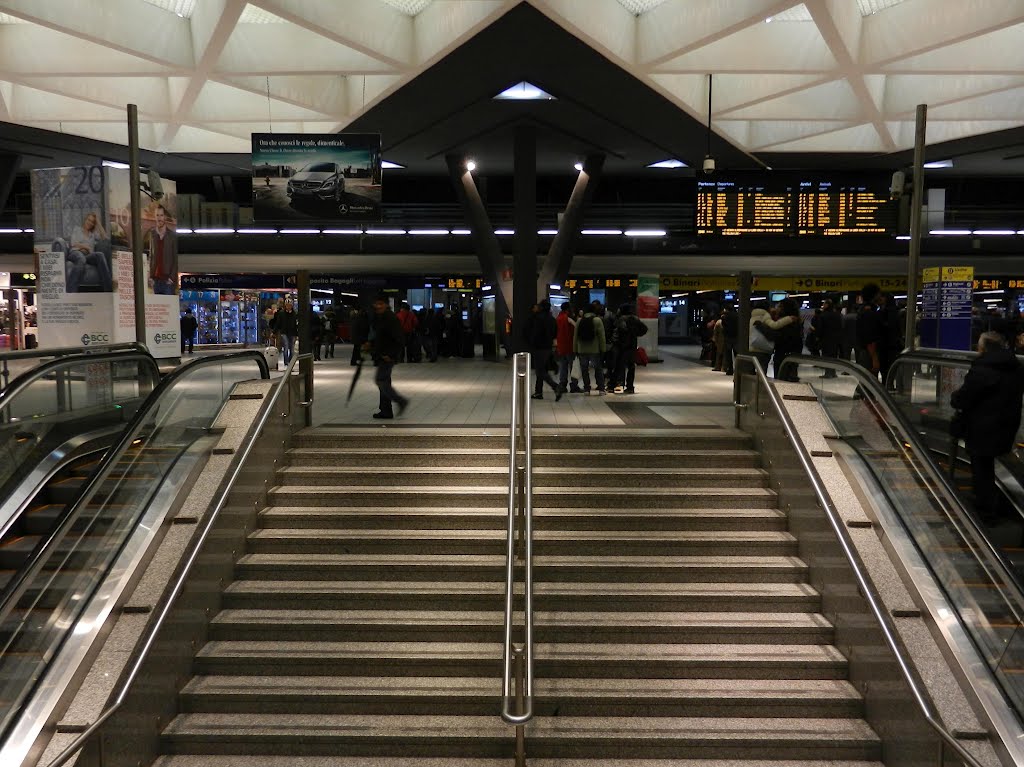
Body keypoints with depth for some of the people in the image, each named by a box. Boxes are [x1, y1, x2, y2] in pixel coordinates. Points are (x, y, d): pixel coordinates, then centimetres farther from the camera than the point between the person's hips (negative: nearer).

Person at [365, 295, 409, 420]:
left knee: (380, 380, -12)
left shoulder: (391, 318, -18)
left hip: (387, 356, -10)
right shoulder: (378, 317, 12)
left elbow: (400, 340, -20)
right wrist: (370, 344, 8)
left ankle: (401, 401, 0)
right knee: (383, 381, 12)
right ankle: (386, 411, 18)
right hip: (380, 355, 10)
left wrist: (391, 355, -21)